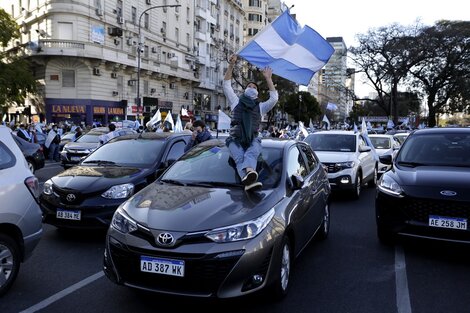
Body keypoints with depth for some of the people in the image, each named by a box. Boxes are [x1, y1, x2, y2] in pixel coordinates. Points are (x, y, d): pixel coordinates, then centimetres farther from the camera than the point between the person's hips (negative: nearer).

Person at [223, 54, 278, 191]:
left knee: (251, 154, -37)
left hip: (253, 140, 1)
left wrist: (268, 78, 10)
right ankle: (249, 180, -61)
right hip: (235, 139, -1)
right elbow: (226, 85, 17)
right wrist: (231, 65, 8)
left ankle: (249, 171, -68)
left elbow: (274, 98, 12)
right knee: (239, 158, -34)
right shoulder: (236, 102, 27)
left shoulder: (260, 106, 28)